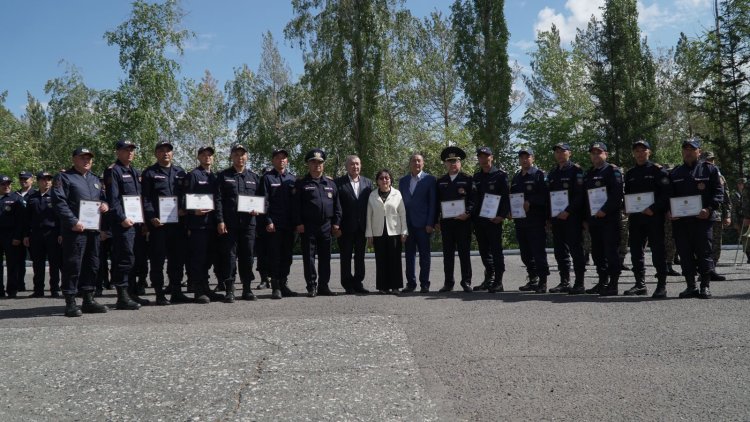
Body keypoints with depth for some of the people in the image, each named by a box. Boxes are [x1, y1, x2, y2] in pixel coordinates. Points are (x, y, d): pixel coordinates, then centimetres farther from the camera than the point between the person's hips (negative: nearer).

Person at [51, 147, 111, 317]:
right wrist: (73, 221, -19)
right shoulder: (64, 177, 0)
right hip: (75, 229, -7)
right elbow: (59, 202, -11)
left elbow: (103, 197, 29)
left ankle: (88, 299, 18)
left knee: (92, 264, 10)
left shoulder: (95, 179, 22)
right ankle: (70, 302, 0)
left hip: (93, 228, 7)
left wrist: (105, 204, 4)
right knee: (72, 265, -6)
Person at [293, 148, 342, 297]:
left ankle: (323, 286, 15)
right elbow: (296, 206, -1)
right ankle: (312, 287, 6)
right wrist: (298, 223, -9)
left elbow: (336, 205, 13)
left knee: (325, 257, 7)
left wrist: (336, 223, 5)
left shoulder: (330, 183, 14)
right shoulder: (301, 183, 3)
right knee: (309, 257, -1)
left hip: (326, 226, 3)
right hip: (308, 227, -3)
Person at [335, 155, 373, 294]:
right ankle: (348, 284, 12)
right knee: (346, 256, 4)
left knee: (360, 256, 9)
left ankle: (358, 283, 18)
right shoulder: (339, 182, -3)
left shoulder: (368, 182, 9)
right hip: (346, 227, -3)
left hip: (362, 226, 4)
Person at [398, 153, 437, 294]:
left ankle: (424, 284, 7)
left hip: (422, 224, -4)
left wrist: (430, 224, -10)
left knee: (424, 255, 1)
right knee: (409, 255, 7)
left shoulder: (430, 180, 1)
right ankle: (411, 283, 13)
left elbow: (433, 203, -3)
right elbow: (401, 202, 13)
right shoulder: (403, 181, 13)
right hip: (407, 223, 4)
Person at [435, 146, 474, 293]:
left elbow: (473, 199, -3)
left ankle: (466, 282, 9)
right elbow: (436, 202, 14)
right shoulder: (440, 181, 14)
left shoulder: (467, 179, 4)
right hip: (446, 222, 3)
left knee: (464, 252, 2)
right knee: (448, 253, 6)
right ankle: (448, 282, 12)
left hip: (463, 221, -3)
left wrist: (468, 213, -17)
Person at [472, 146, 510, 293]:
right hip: (478, 219, 6)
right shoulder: (476, 177, 15)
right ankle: (489, 278, 20)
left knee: (496, 250, -3)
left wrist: (502, 215, -16)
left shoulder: (500, 175, -1)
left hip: (494, 219, -6)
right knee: (484, 250, 10)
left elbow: (506, 197, -6)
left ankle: (498, 282, 2)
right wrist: (472, 216, 8)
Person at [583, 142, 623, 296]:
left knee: (611, 251, -6)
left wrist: (604, 210, -20)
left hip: (610, 218, -8)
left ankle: (613, 285, -2)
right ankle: (602, 283, 18)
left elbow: (617, 194, -14)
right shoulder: (588, 174, 19)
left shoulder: (612, 170, -3)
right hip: (593, 219, 8)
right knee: (597, 252, 10)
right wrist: (586, 218, 13)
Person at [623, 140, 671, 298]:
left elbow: (666, 193, -9)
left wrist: (654, 208, -18)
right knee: (636, 251, 8)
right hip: (635, 218, 6)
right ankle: (640, 284, 17)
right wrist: (628, 211, 4)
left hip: (654, 217, -5)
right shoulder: (629, 174, 15)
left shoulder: (658, 170, -2)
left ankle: (661, 285, 3)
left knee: (658, 251, -3)